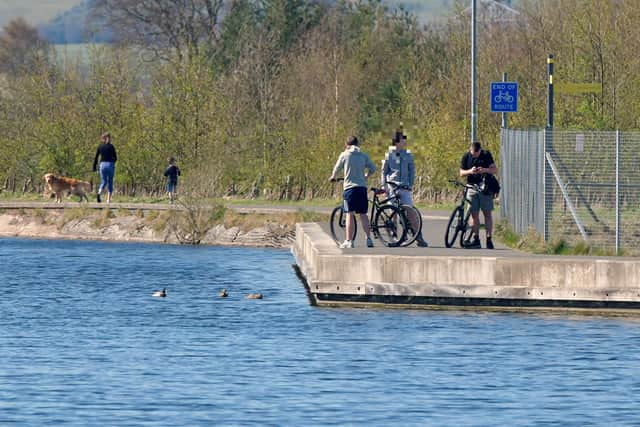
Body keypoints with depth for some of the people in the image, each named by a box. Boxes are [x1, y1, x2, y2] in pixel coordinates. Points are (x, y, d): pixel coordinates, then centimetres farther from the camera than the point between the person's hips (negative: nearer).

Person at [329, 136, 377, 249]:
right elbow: (373, 168, 12)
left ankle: (349, 241, -6)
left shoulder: (344, 155, 0)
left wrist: (333, 177, 27)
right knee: (363, 214, 9)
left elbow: (337, 169, 6)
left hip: (350, 187, -3)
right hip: (362, 187, 3)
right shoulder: (363, 156, 7)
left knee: (350, 214, -3)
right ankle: (369, 238, 4)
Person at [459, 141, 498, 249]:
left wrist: (485, 170, -22)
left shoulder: (486, 155, -2)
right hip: (472, 187, 2)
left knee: (487, 214, -4)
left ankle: (489, 239, -3)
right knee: (474, 214, 2)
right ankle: (475, 239, 7)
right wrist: (470, 171, -17)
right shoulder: (466, 157, 3)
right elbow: (461, 172, 4)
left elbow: (495, 170, -2)